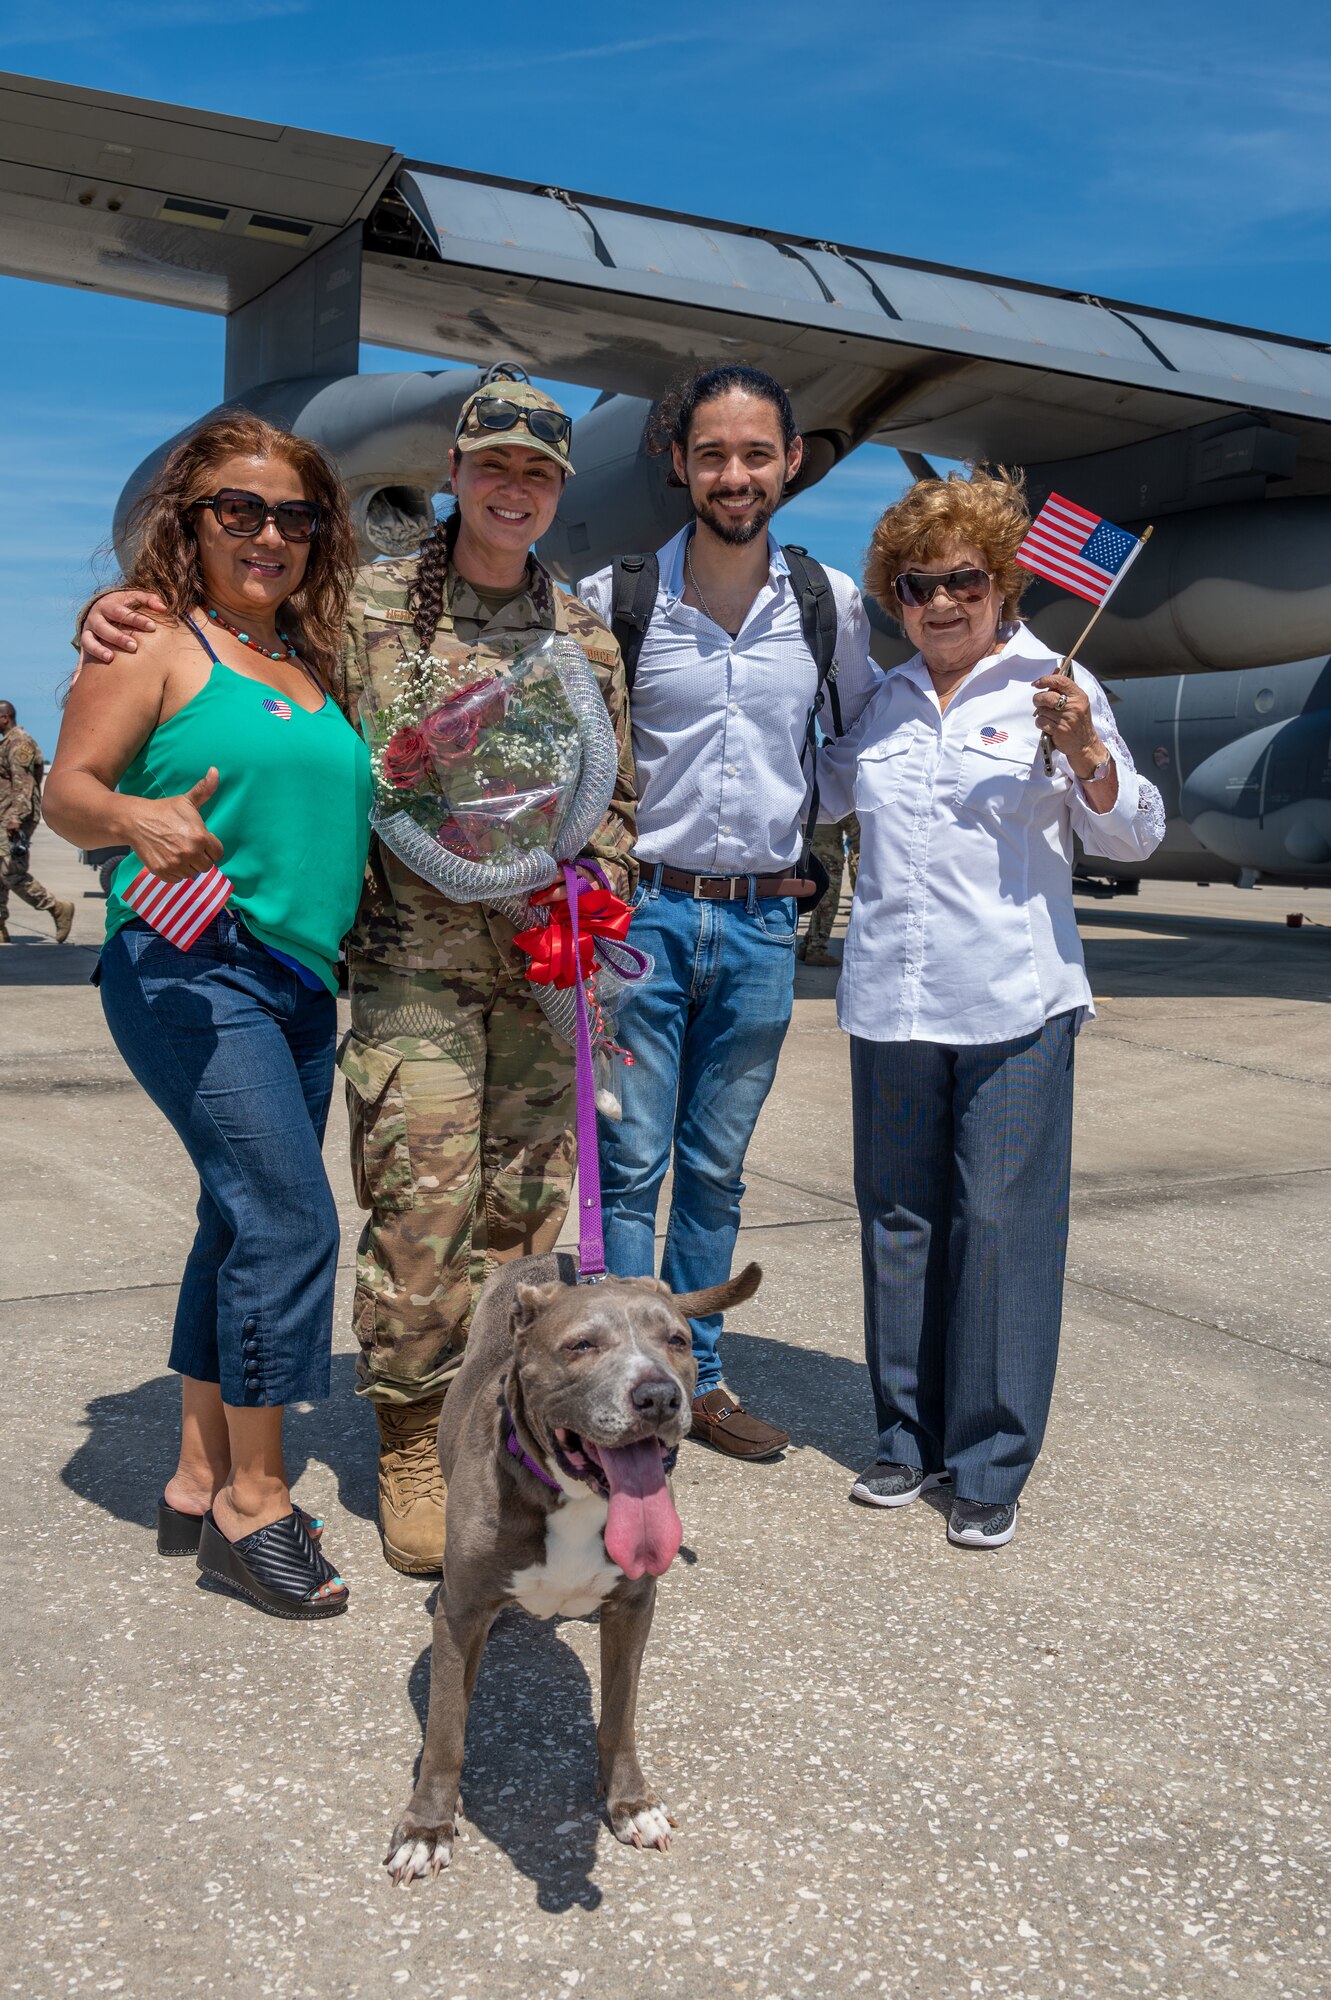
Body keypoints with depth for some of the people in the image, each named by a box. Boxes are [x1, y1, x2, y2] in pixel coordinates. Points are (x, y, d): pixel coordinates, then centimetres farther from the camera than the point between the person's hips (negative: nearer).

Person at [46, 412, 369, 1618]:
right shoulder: (156, 637, -3)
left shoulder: (308, 660, 16)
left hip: (298, 978, 8)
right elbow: (69, 788, -10)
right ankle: (254, 1498, 0)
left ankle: (204, 1481, 23)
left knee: (248, 1221, 11)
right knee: (291, 1215, -14)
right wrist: (140, 819, -30)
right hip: (190, 969, -7)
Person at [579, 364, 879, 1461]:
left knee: (715, 1170, 12)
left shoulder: (833, 603, 3)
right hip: (642, 912, -2)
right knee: (630, 1165, -1)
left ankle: (696, 1377, 23)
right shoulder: (614, 598, -4)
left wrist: (812, 846, 7)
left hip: (763, 925, 2)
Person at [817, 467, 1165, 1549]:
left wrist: (1086, 751, -18)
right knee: (898, 1220, 10)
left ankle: (991, 1464, 9)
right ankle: (911, 1433, 25)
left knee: (1001, 1223, -3)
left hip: (1013, 1008, -4)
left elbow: (1135, 835, 0)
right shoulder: (882, 701, 12)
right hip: (890, 1001, 5)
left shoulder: (1052, 685, 0)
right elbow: (820, 794, 29)